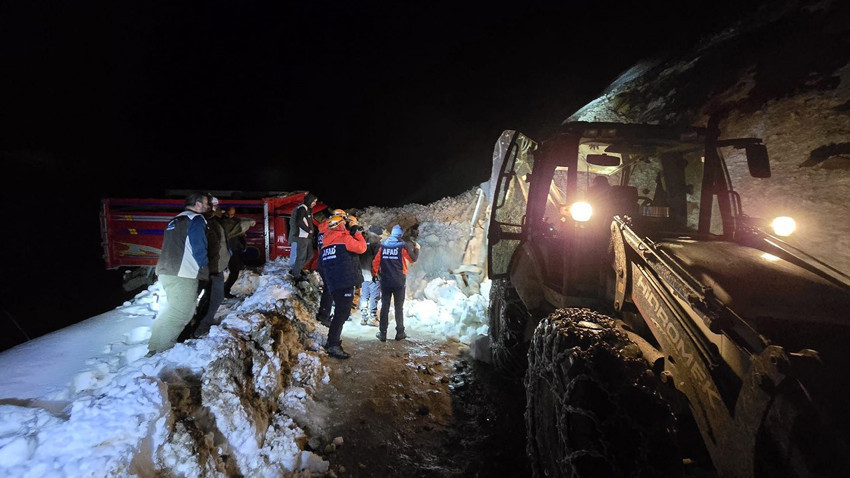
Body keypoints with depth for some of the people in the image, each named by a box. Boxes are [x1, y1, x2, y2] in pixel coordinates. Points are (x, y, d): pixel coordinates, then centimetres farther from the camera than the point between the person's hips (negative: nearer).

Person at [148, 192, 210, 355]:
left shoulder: (175, 220, 22)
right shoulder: (196, 219, -6)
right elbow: (199, 249, -13)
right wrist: (204, 271, 2)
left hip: (166, 271, 10)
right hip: (182, 274, -10)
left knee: (175, 308, 21)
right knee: (178, 312, -7)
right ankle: (158, 350, -8)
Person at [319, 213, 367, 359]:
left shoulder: (326, 242, 17)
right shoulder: (344, 238, -7)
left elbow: (322, 264, 22)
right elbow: (361, 248, -4)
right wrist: (357, 233, 10)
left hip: (333, 284, 9)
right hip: (346, 282, -9)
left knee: (340, 312, 19)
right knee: (342, 313, -7)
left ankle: (332, 341, 24)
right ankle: (333, 346, -10)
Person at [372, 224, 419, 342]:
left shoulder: (383, 245, 0)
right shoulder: (403, 246, -8)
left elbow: (376, 261, -2)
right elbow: (413, 259, 0)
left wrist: (374, 274, 12)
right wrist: (416, 248, 16)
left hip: (385, 281, 2)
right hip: (399, 282, -2)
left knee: (385, 307, 8)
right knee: (399, 307, 7)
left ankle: (382, 333, 8)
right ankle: (400, 333, 11)